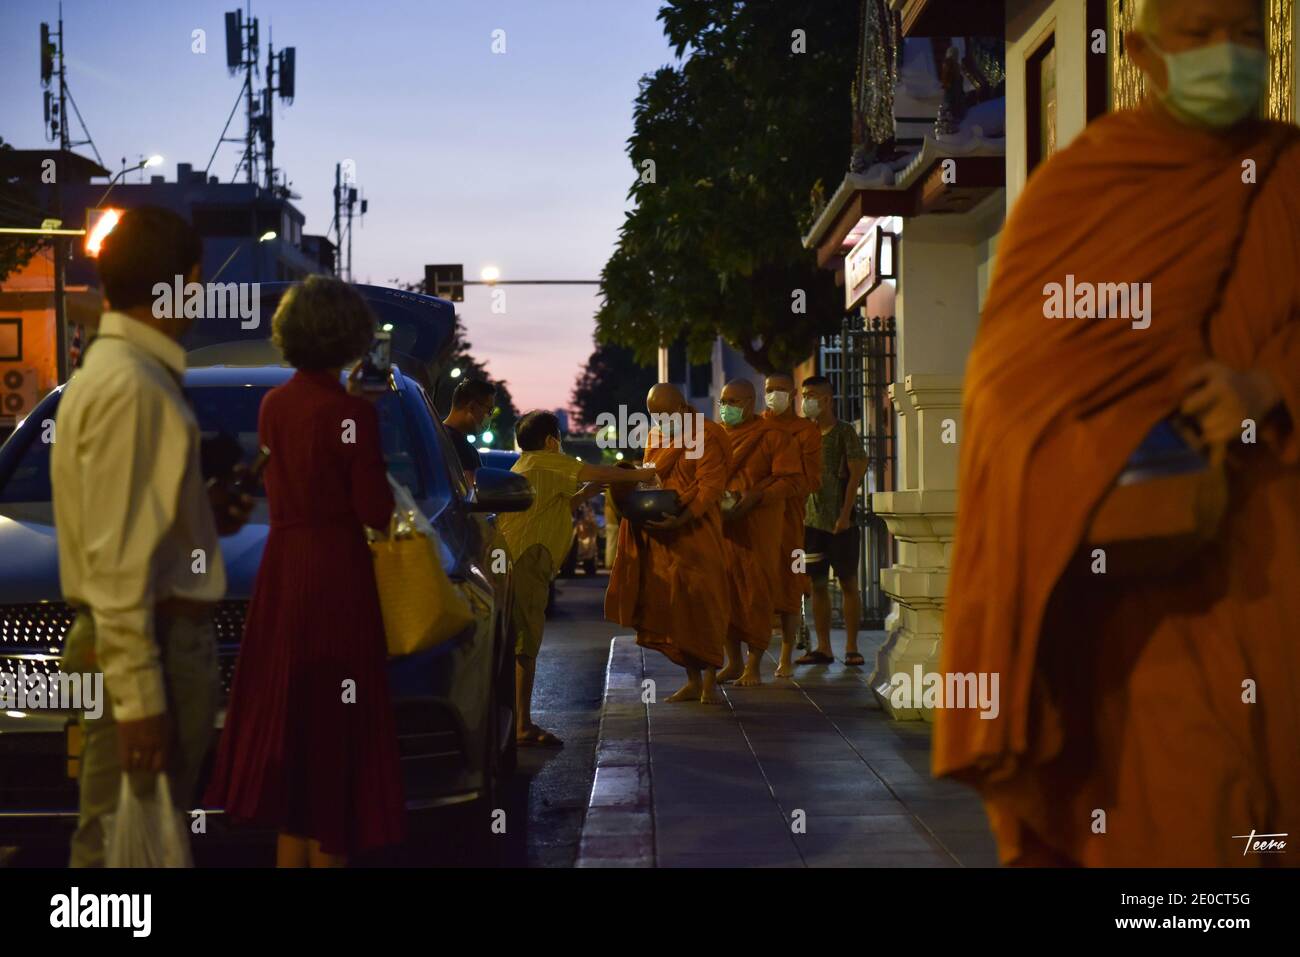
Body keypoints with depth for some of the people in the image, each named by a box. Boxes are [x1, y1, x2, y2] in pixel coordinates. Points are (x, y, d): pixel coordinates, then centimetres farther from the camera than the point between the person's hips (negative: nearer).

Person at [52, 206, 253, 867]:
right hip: (146, 644, -10)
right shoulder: (129, 385, -17)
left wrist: (202, 514, 11)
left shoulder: (125, 371, 13)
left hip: (164, 634, 10)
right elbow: (116, 556, -21)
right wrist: (137, 694, -21)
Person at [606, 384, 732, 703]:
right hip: (660, 536, 7)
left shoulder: (706, 437, -8)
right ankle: (693, 681, 14)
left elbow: (710, 487, -15)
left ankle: (710, 680, 2)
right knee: (670, 607, 6)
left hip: (695, 532, -7)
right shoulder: (655, 438, 15)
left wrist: (680, 520, -27)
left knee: (700, 604, -6)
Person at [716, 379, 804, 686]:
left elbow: (792, 479, -9)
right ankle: (734, 661, 16)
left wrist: (755, 497, -19)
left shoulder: (771, 437, -4)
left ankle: (754, 665, 8)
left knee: (756, 595, -1)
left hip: (757, 528, -4)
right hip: (721, 525, 4)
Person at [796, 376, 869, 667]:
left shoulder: (844, 432, -4)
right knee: (818, 585, 5)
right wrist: (799, 512, 5)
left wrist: (845, 515, -15)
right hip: (812, 520, 5)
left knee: (848, 583, 0)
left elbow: (856, 475, -9)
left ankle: (851, 648, 3)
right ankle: (823, 647, 9)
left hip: (840, 522, -5)